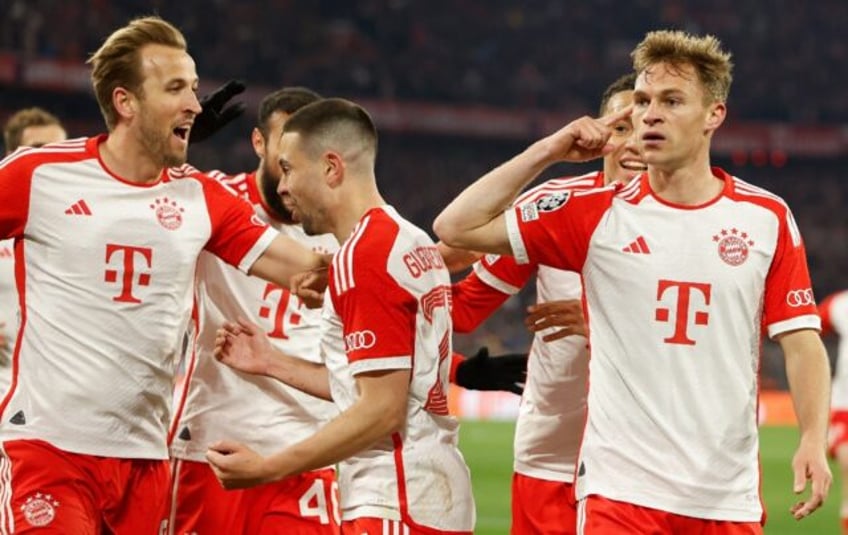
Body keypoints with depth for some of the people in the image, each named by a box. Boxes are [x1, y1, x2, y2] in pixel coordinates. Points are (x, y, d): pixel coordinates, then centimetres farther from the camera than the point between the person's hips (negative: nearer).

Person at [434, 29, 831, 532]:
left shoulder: (767, 218, 5)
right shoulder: (599, 216, 3)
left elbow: (800, 339, 4)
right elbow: (456, 227, 1)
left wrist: (814, 439, -10)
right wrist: (549, 151, -2)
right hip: (621, 489, -1)